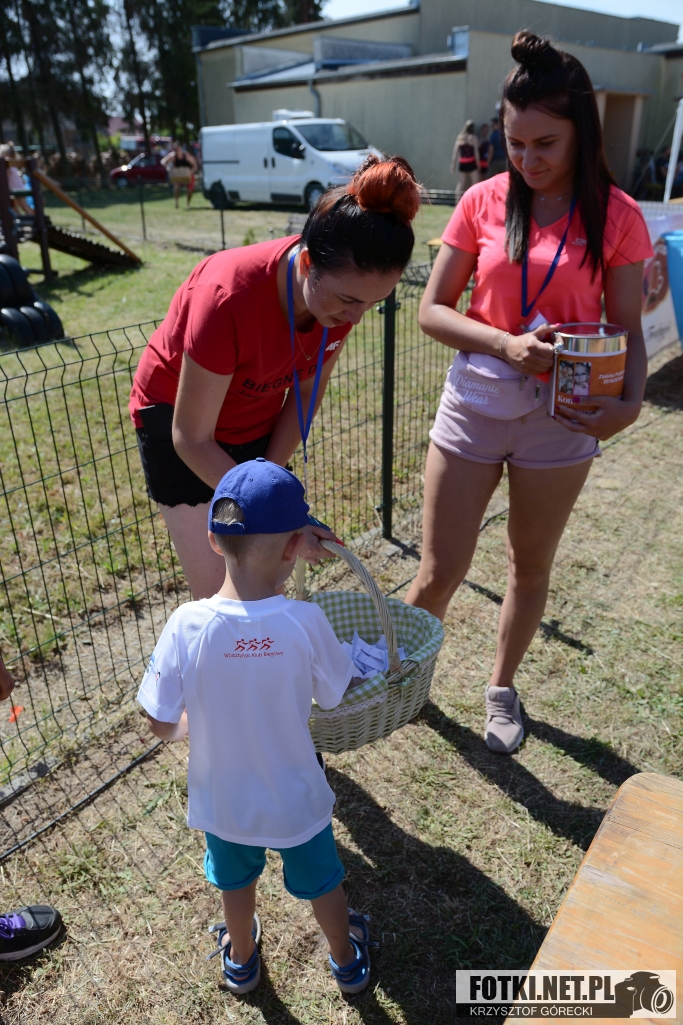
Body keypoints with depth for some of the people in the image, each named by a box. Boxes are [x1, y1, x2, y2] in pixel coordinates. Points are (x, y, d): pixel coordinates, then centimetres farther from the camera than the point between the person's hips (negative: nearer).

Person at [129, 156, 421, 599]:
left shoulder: (344, 288, -19)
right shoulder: (229, 297, -36)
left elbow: (307, 391, -3)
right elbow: (191, 438, -27)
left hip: (256, 422, 5)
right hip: (178, 417, -5)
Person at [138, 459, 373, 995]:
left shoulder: (186, 625, -27)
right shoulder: (305, 621, -29)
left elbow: (162, 725, -16)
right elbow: (336, 696, -12)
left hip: (223, 802, 1)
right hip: (296, 799, -1)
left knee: (236, 881, 31)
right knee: (321, 880, 28)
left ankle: (242, 960, 58)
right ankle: (348, 962, 54)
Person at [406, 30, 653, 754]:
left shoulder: (616, 217, -3)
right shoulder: (484, 202, -1)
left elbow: (628, 330, 0)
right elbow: (432, 311, -3)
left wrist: (629, 401, -20)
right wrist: (506, 344, -20)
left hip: (561, 417, 0)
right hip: (473, 404, 0)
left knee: (530, 565, 16)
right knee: (438, 576, 5)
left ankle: (502, 687, 40)